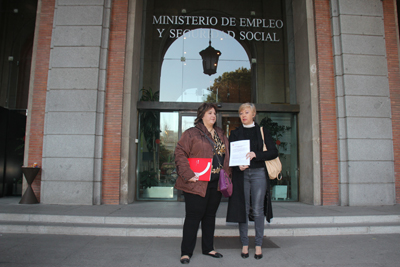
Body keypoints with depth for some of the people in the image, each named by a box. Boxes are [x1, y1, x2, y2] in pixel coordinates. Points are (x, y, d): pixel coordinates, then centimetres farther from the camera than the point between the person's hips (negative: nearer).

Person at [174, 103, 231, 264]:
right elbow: (180, 154, -11)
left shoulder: (221, 135, 15)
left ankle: (208, 248, 30)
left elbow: (226, 156, 21)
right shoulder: (191, 133, -5)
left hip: (216, 184, 6)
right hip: (197, 183, -6)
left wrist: (227, 174, 9)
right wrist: (188, 175, -19)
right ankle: (186, 252, 12)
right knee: (193, 216, -1)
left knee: (210, 215, 15)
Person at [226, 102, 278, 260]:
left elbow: (274, 152, 1)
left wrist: (255, 155, -13)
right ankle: (244, 244, 13)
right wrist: (238, 165, -12)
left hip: (258, 173, -1)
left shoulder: (262, 131, 8)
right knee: (243, 209, 2)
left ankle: (258, 245, 10)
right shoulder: (235, 133, 11)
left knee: (258, 210, -1)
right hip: (241, 174, 1)